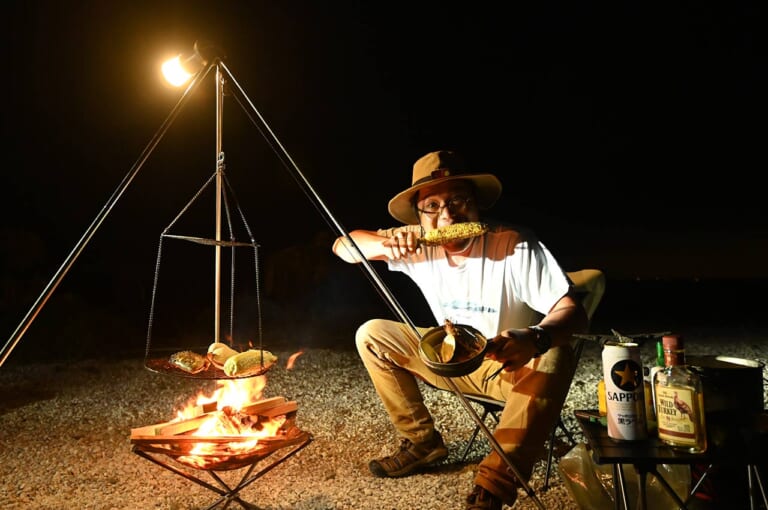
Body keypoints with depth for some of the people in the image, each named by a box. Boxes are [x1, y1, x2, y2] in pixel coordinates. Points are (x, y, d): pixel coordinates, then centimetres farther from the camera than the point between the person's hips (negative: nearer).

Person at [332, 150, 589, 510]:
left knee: (555, 357, -37)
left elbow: (573, 311, -30)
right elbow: (343, 246, -7)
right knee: (371, 335, -5)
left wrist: (535, 338, -52)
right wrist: (385, 245, -29)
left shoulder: (515, 246, -24)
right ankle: (422, 442, 6)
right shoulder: (419, 244, -11)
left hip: (513, 366, -4)